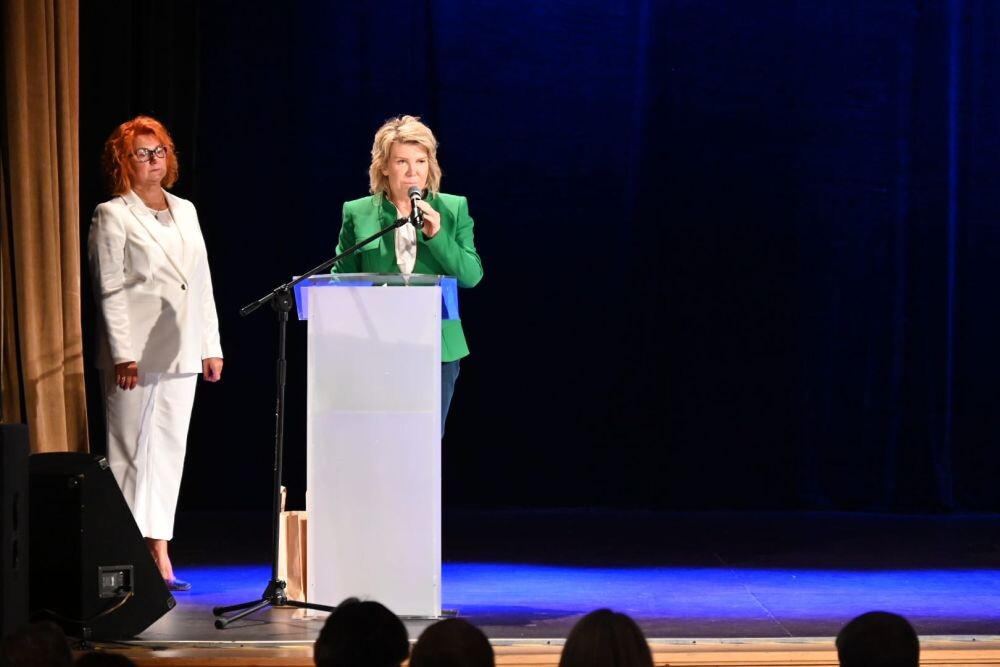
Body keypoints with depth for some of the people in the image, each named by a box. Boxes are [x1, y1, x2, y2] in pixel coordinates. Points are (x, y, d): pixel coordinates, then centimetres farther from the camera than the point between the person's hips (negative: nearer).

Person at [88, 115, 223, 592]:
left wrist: (211, 346, 11)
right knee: (133, 453, -2)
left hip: (181, 352, 5)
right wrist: (123, 356, -15)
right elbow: (109, 291, -8)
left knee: (169, 450, 5)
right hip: (137, 354, -5)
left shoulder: (185, 211, 15)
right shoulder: (113, 216, -2)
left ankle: (159, 555, 7)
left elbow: (202, 283, 16)